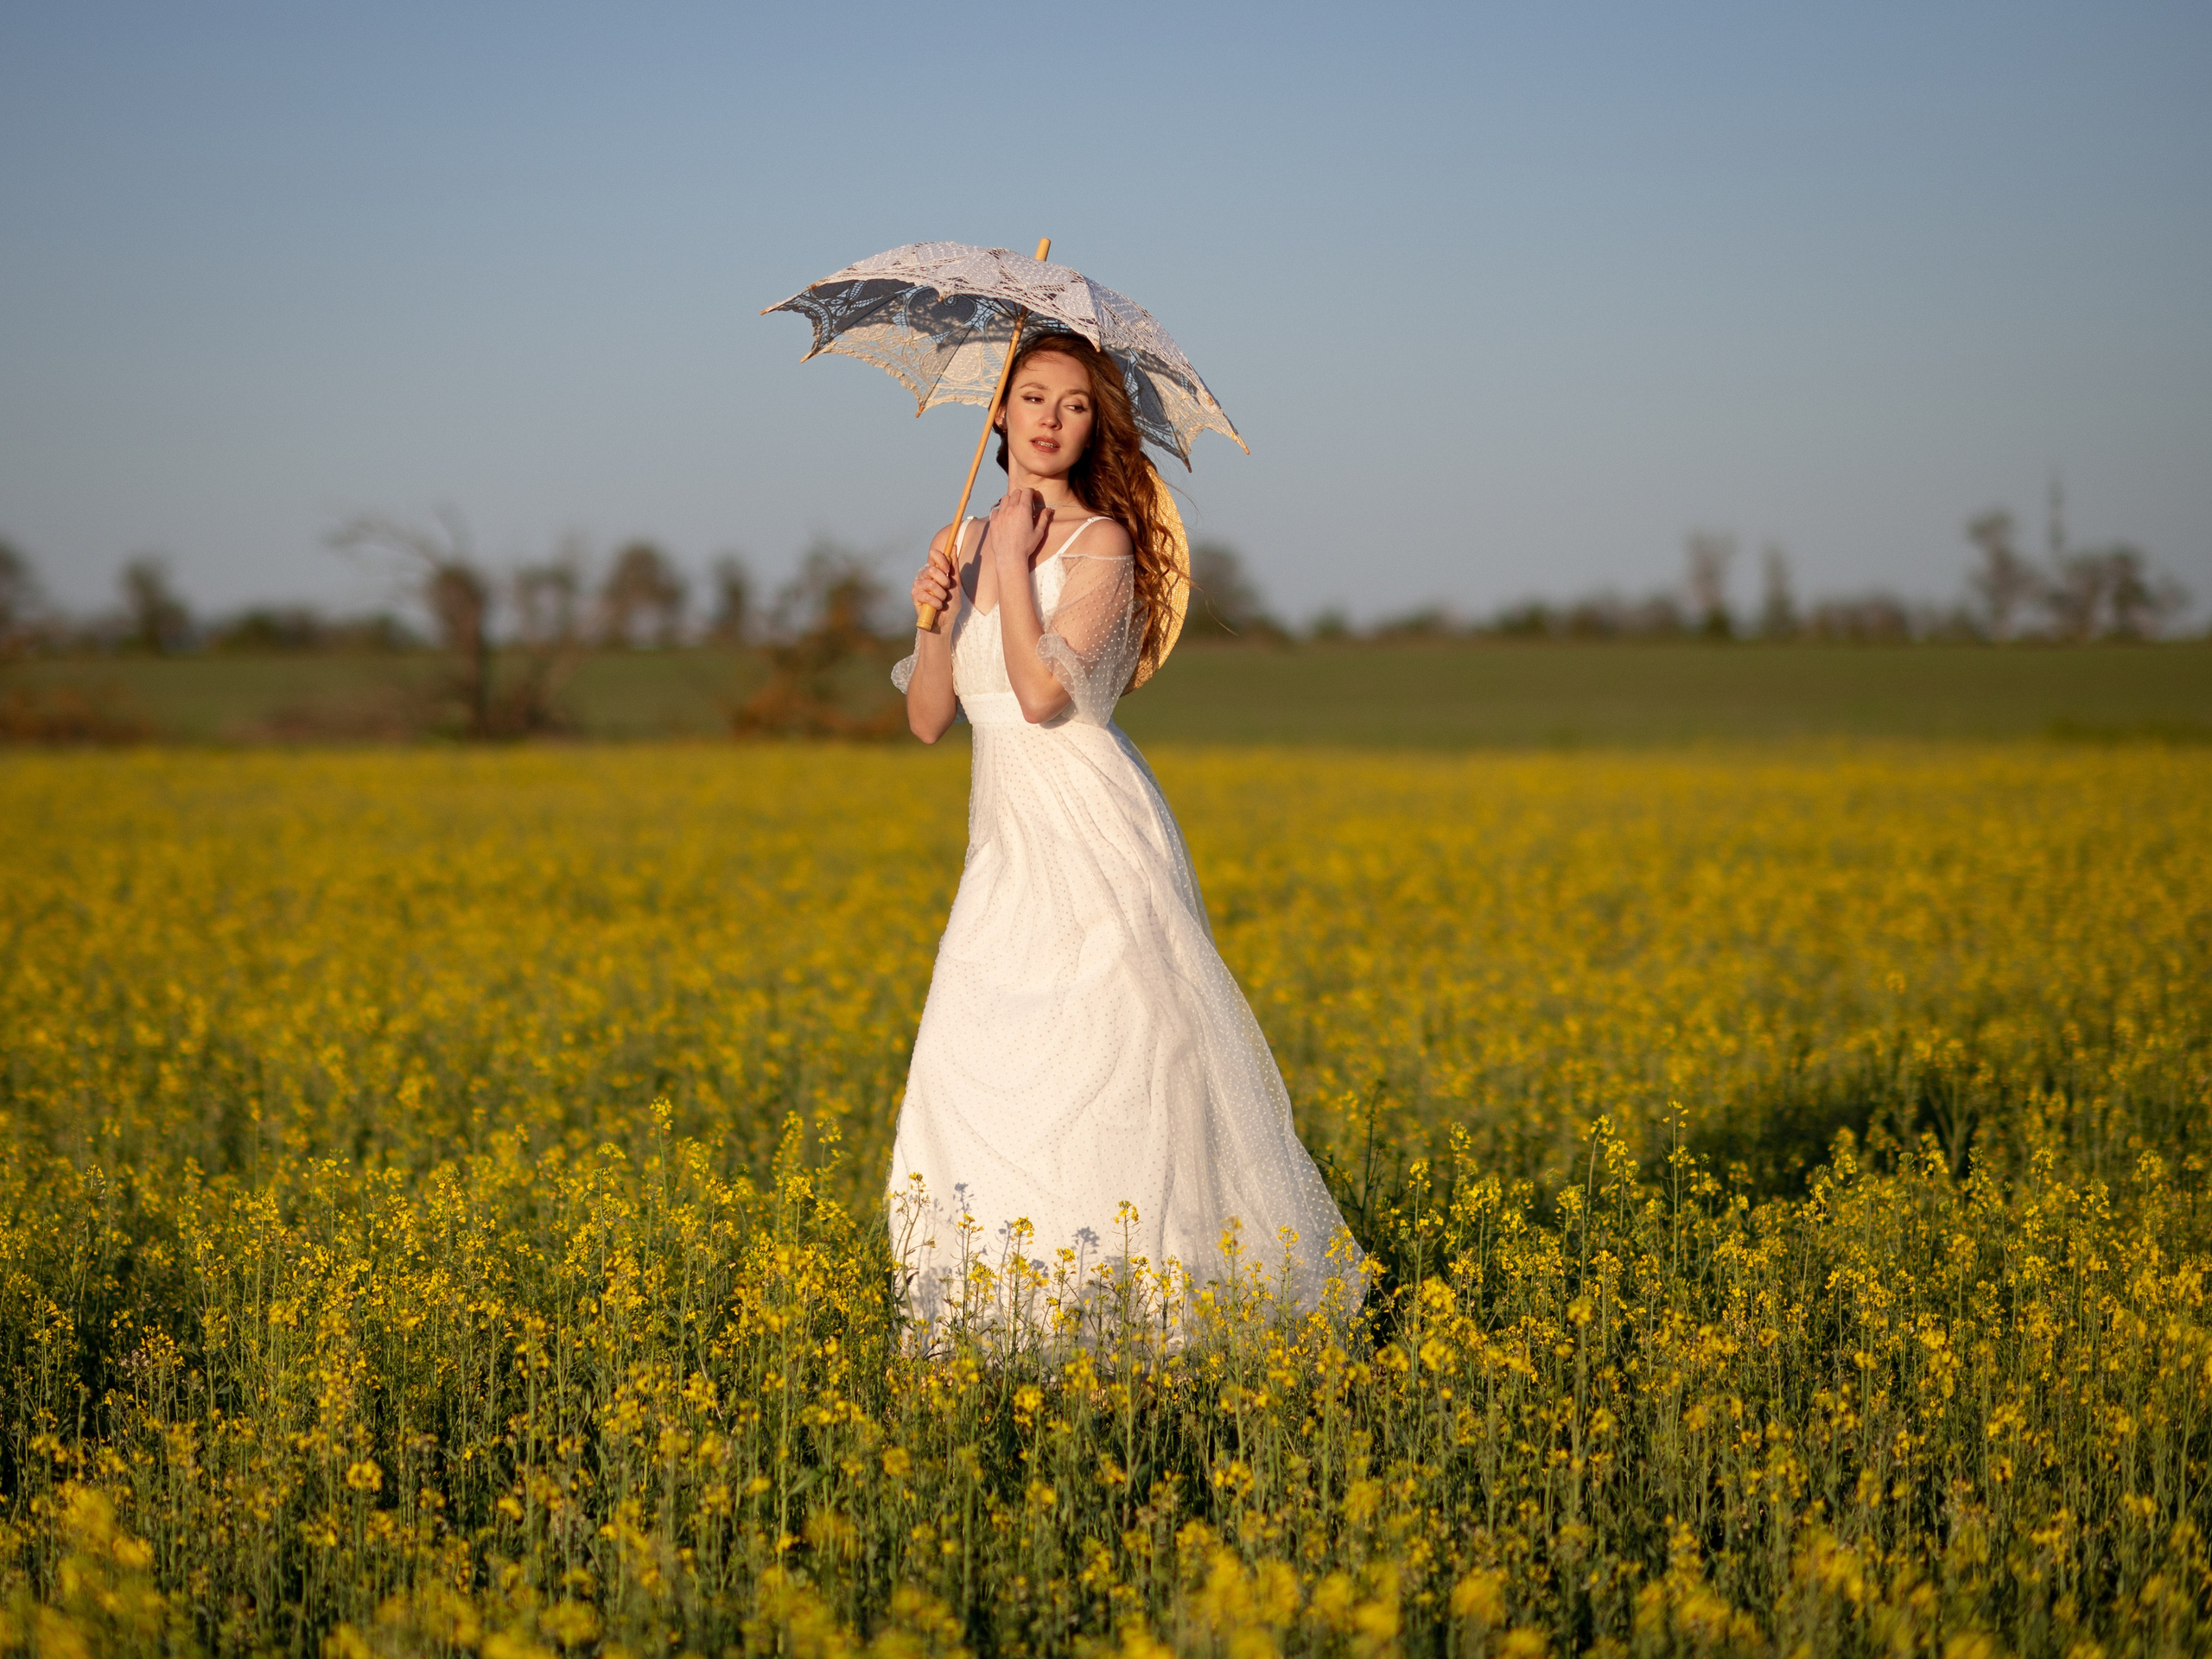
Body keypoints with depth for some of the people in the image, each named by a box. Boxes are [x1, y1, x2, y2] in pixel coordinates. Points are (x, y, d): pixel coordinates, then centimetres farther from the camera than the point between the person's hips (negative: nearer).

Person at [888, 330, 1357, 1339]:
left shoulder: (1102, 542, -7)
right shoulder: (967, 543, 12)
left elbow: (1044, 692, -20)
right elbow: (926, 719, 8)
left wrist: (1013, 562, -15)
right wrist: (934, 613, -8)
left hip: (1093, 839, -7)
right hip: (1005, 848, 7)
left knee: (1100, 1080, -10)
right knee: (969, 1087, 1)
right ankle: (999, 1305, 8)